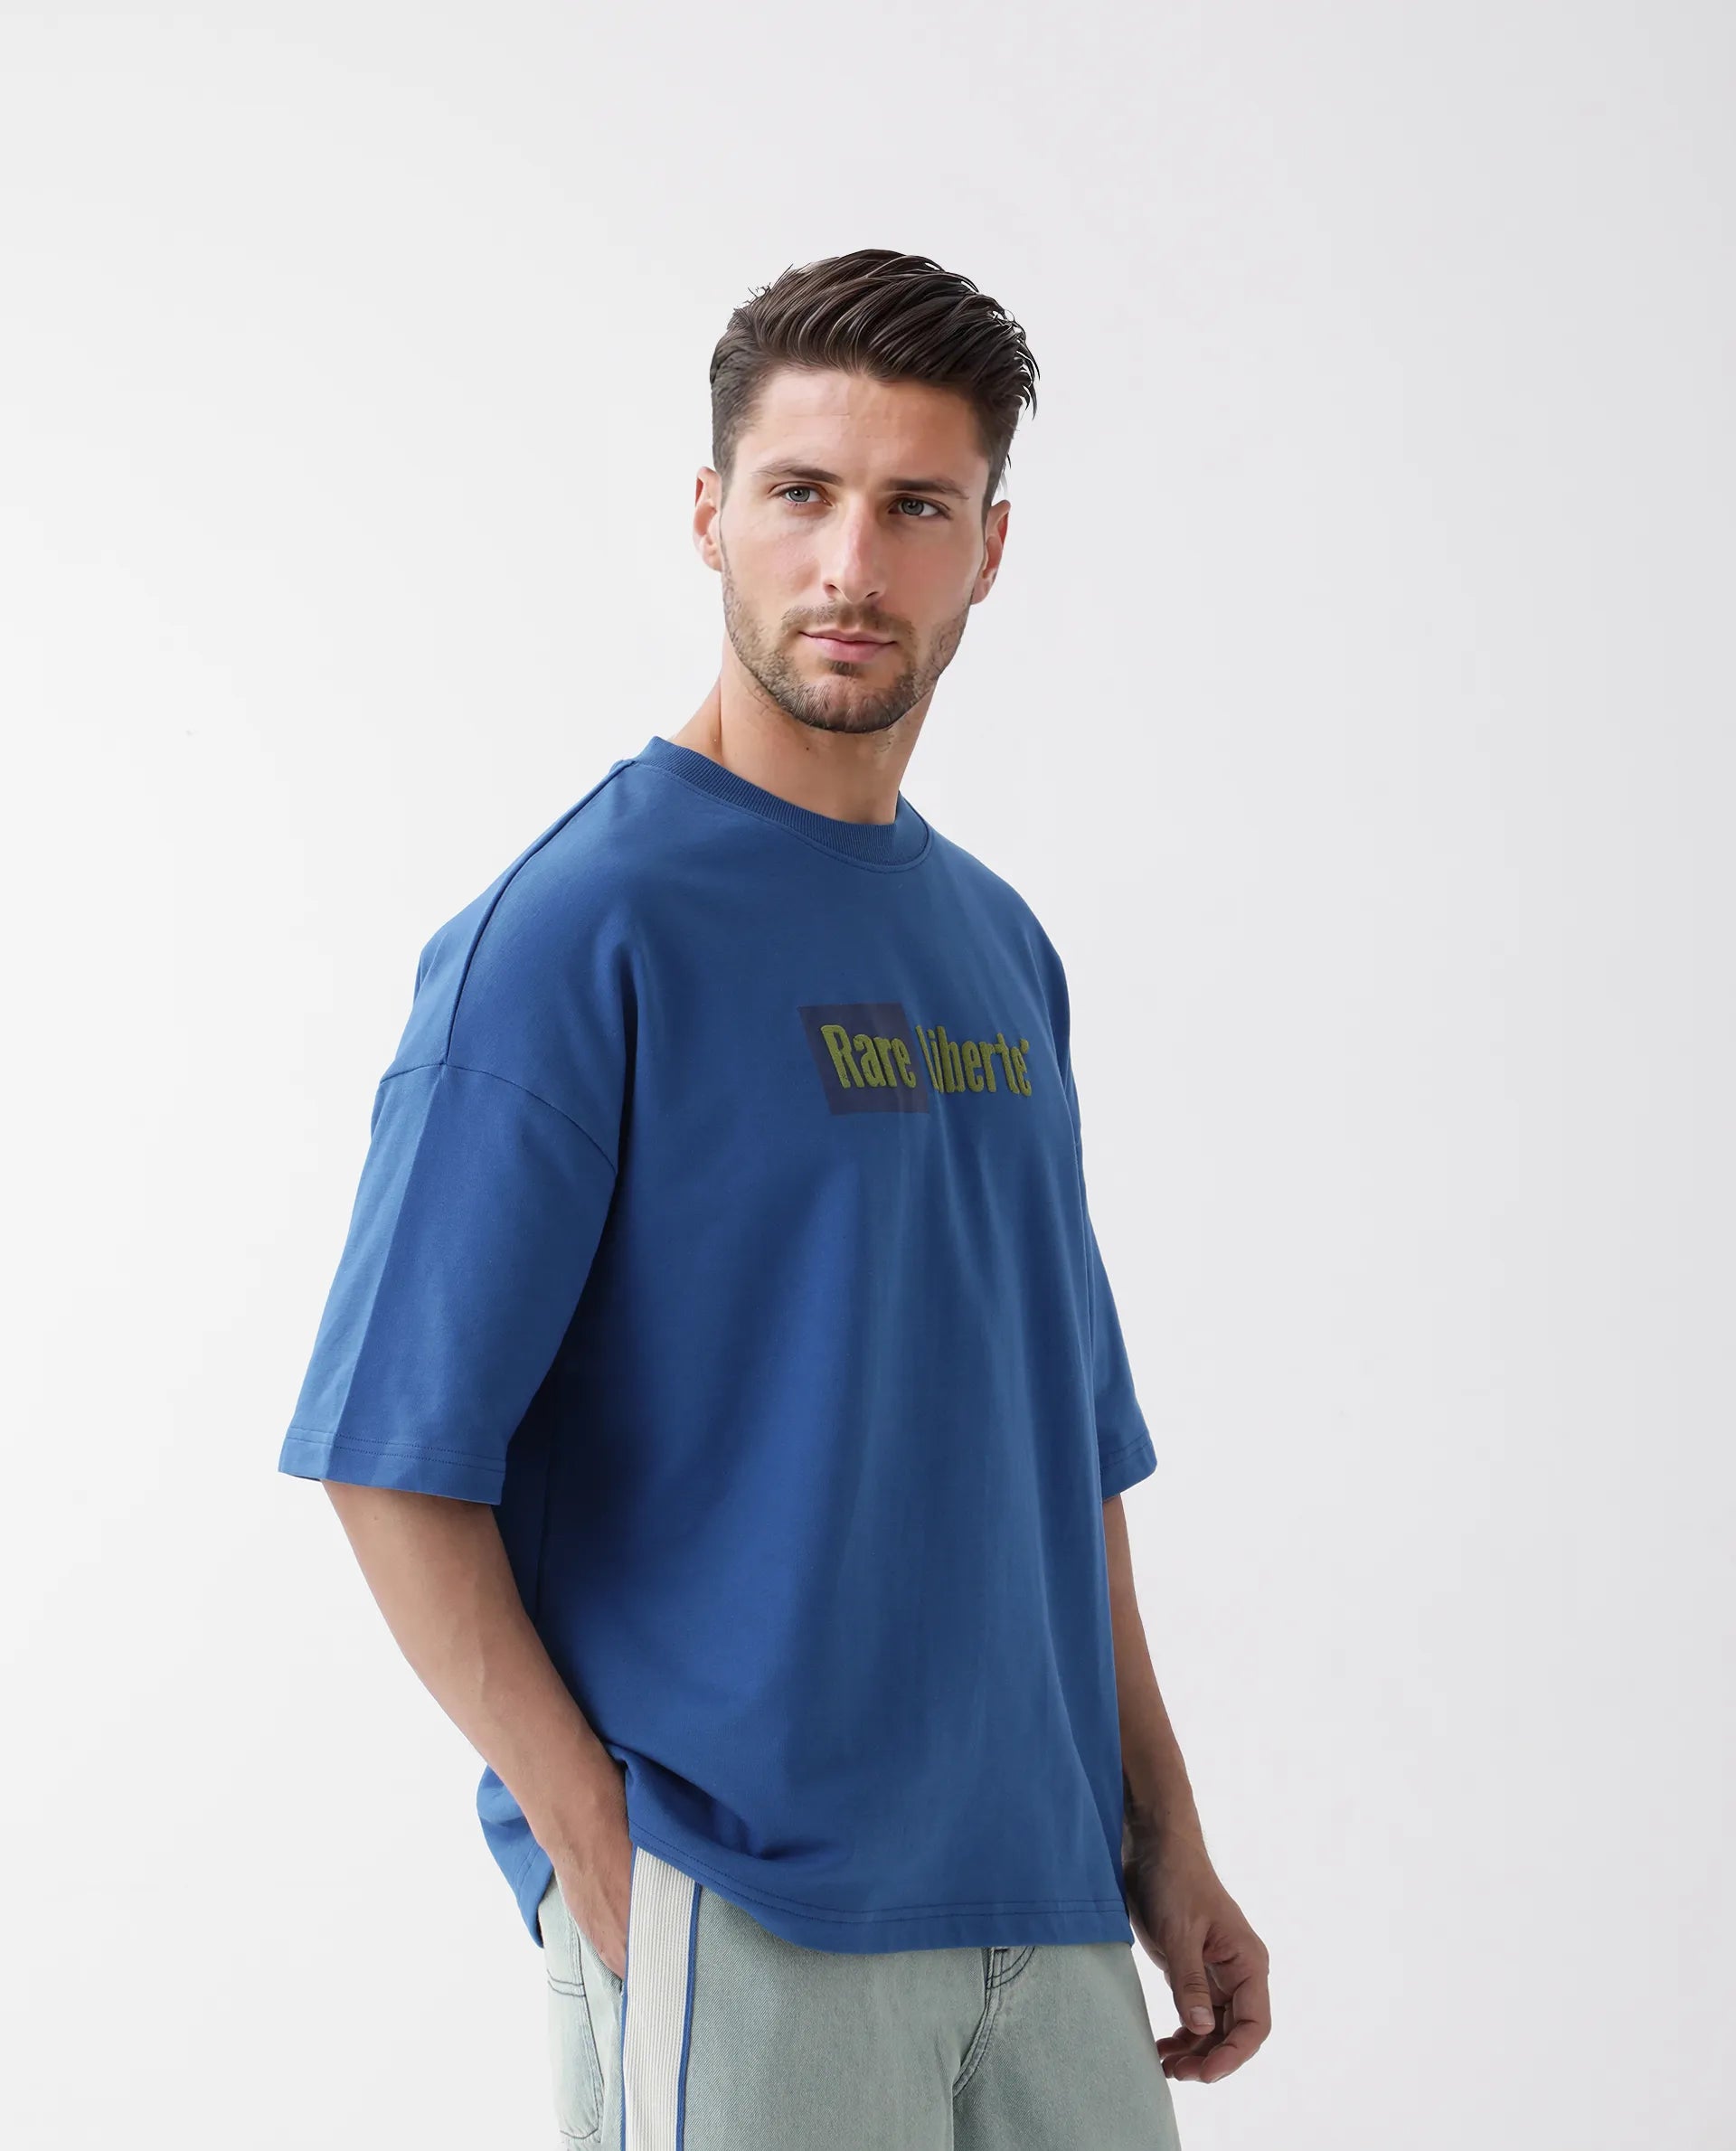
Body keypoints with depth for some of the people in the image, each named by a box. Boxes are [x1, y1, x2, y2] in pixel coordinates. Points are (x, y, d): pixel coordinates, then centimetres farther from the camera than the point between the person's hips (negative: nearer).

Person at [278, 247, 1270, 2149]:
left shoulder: (997, 943, 12)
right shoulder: (575, 930, -9)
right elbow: (393, 1452, -12)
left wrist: (1165, 1844, 11)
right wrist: (602, 1856, -15)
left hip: (1042, 1908, 6)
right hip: (740, 1917, -6)